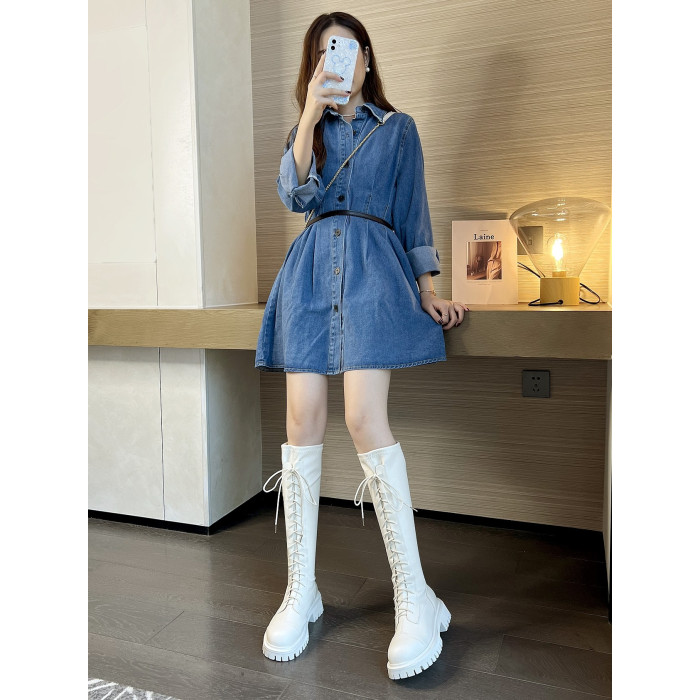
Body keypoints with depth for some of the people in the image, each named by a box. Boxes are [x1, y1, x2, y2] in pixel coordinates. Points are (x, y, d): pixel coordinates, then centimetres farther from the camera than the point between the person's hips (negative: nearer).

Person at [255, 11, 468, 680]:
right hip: (310, 268, 3)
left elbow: (413, 213, 14)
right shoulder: (307, 127, 23)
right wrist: (312, 111, -3)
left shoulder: (397, 127, 19)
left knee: (364, 418, -19)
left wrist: (429, 291, 4)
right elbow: (295, 193, 4)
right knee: (303, 420, -7)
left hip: (373, 266, -2)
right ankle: (301, 590, 4)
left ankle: (415, 597, -11)